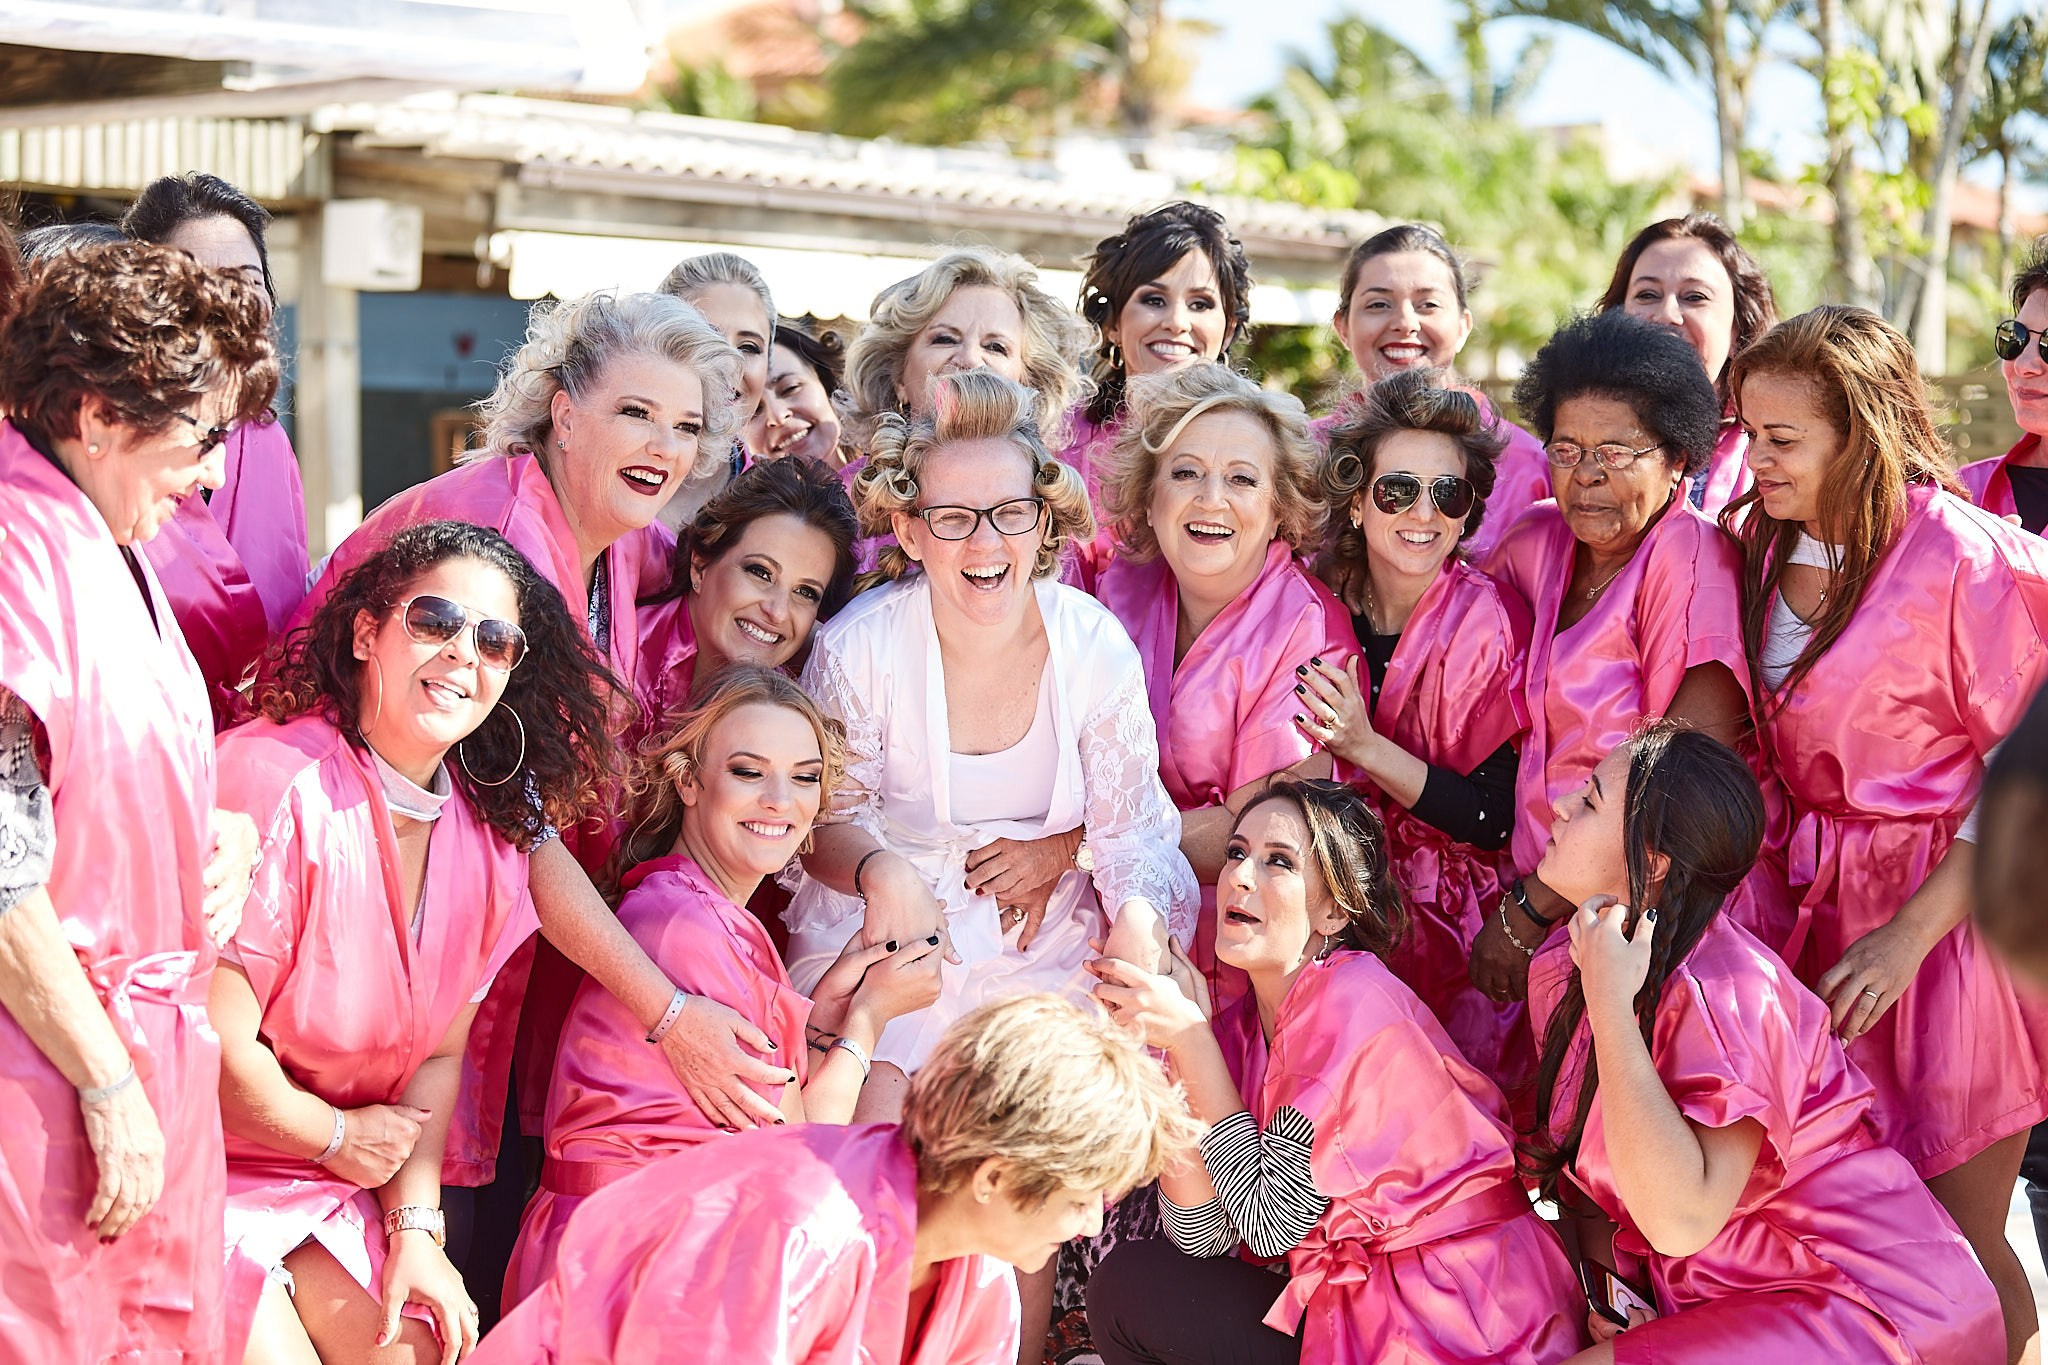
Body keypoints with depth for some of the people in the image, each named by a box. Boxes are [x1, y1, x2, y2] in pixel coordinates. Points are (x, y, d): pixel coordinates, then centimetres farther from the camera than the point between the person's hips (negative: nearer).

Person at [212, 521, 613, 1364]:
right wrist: (338, 1137, -7)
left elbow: (440, 1055, 6)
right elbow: (216, 1048, -22)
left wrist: (415, 1227, -5)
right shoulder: (275, 784, -24)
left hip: (334, 1173, 7)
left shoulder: (486, 841, 0)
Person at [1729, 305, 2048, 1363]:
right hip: (1822, 905, 6)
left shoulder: (1963, 560, -15)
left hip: (1952, 907, -5)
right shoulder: (1763, 545, 5)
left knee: (1952, 1236, -1)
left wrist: (1910, 934, -16)